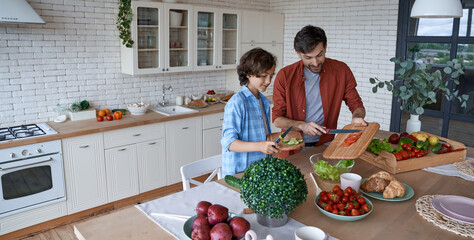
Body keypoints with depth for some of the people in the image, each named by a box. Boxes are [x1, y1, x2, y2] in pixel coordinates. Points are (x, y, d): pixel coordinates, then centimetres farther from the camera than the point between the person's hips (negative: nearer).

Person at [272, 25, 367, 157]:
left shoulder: (341, 70, -2)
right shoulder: (284, 76, -7)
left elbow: (356, 105, 10)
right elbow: (277, 119, -2)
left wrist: (357, 117, -13)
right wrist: (302, 126, -18)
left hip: (324, 145, 1)